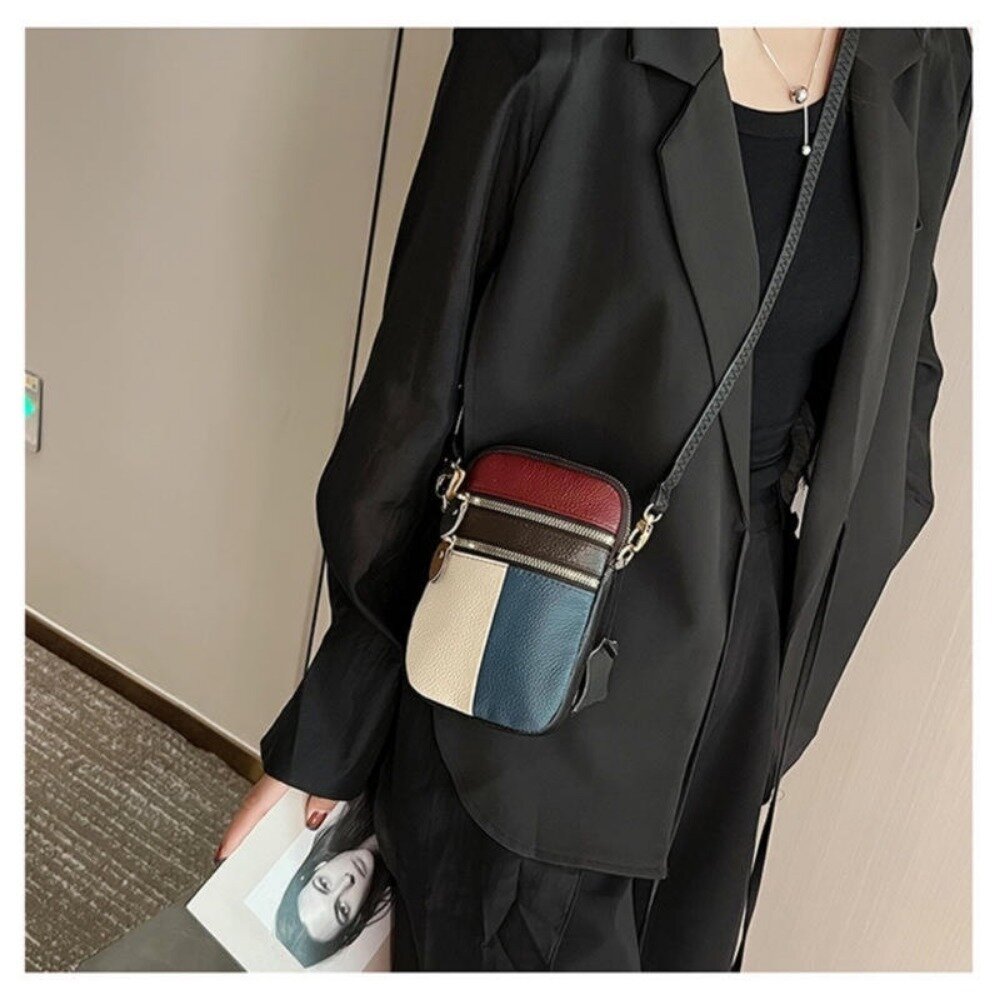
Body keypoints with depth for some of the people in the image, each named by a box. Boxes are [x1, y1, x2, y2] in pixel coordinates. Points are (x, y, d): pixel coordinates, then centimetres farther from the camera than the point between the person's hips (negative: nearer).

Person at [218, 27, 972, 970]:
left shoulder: (923, 66, 0)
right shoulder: (556, 46, -16)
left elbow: (893, 375, 10)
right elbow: (417, 397, -12)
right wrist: (324, 733, -5)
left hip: (729, 681, 6)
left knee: (681, 953, 23)